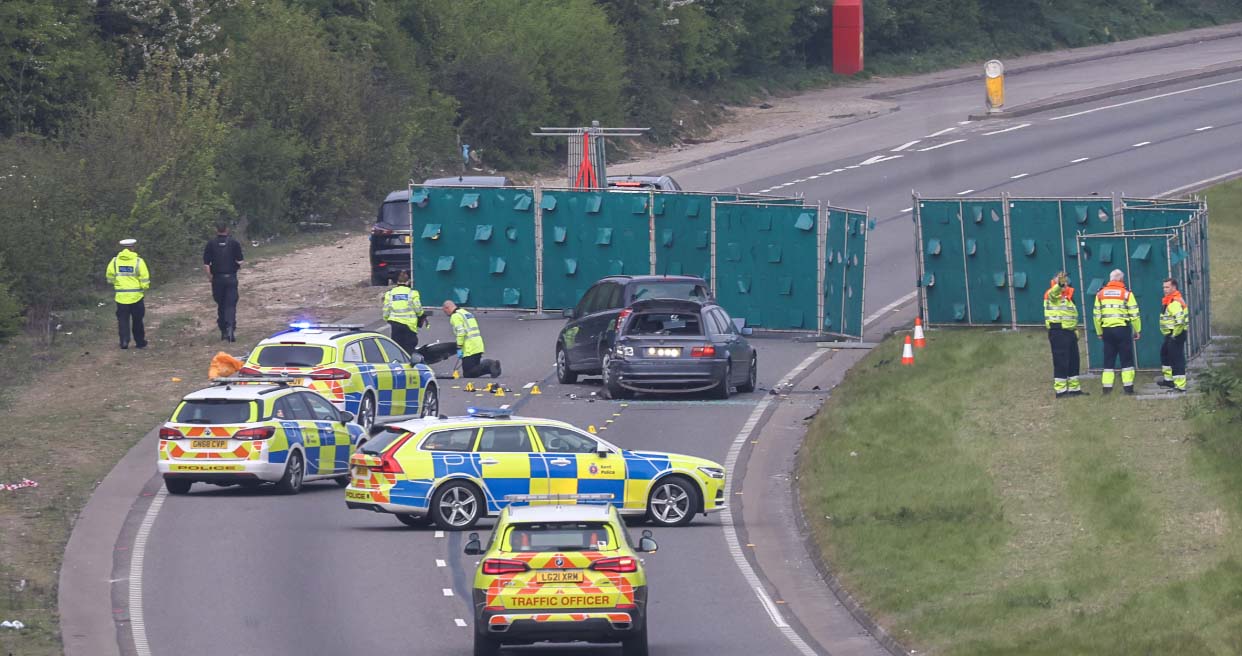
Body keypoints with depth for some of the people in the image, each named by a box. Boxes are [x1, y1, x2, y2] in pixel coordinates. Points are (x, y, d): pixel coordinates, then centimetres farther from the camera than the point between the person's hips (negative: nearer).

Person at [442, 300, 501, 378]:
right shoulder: (467, 313, 23)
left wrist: (459, 348, -18)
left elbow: (460, 333, -19)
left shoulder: (455, 316, -7)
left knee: (468, 374, -8)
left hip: (469, 349, -9)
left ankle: (489, 366, -25)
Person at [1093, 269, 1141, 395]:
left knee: (1109, 360, 8)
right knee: (1126, 359, 3)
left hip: (1107, 330, 3)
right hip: (1122, 330, -3)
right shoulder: (1126, 293, -3)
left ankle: (1107, 387, 4)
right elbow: (1134, 314, -4)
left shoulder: (1100, 294, 8)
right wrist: (1137, 331, 6)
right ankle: (1128, 387, -1)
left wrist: (1099, 332, 18)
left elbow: (1097, 315, 9)